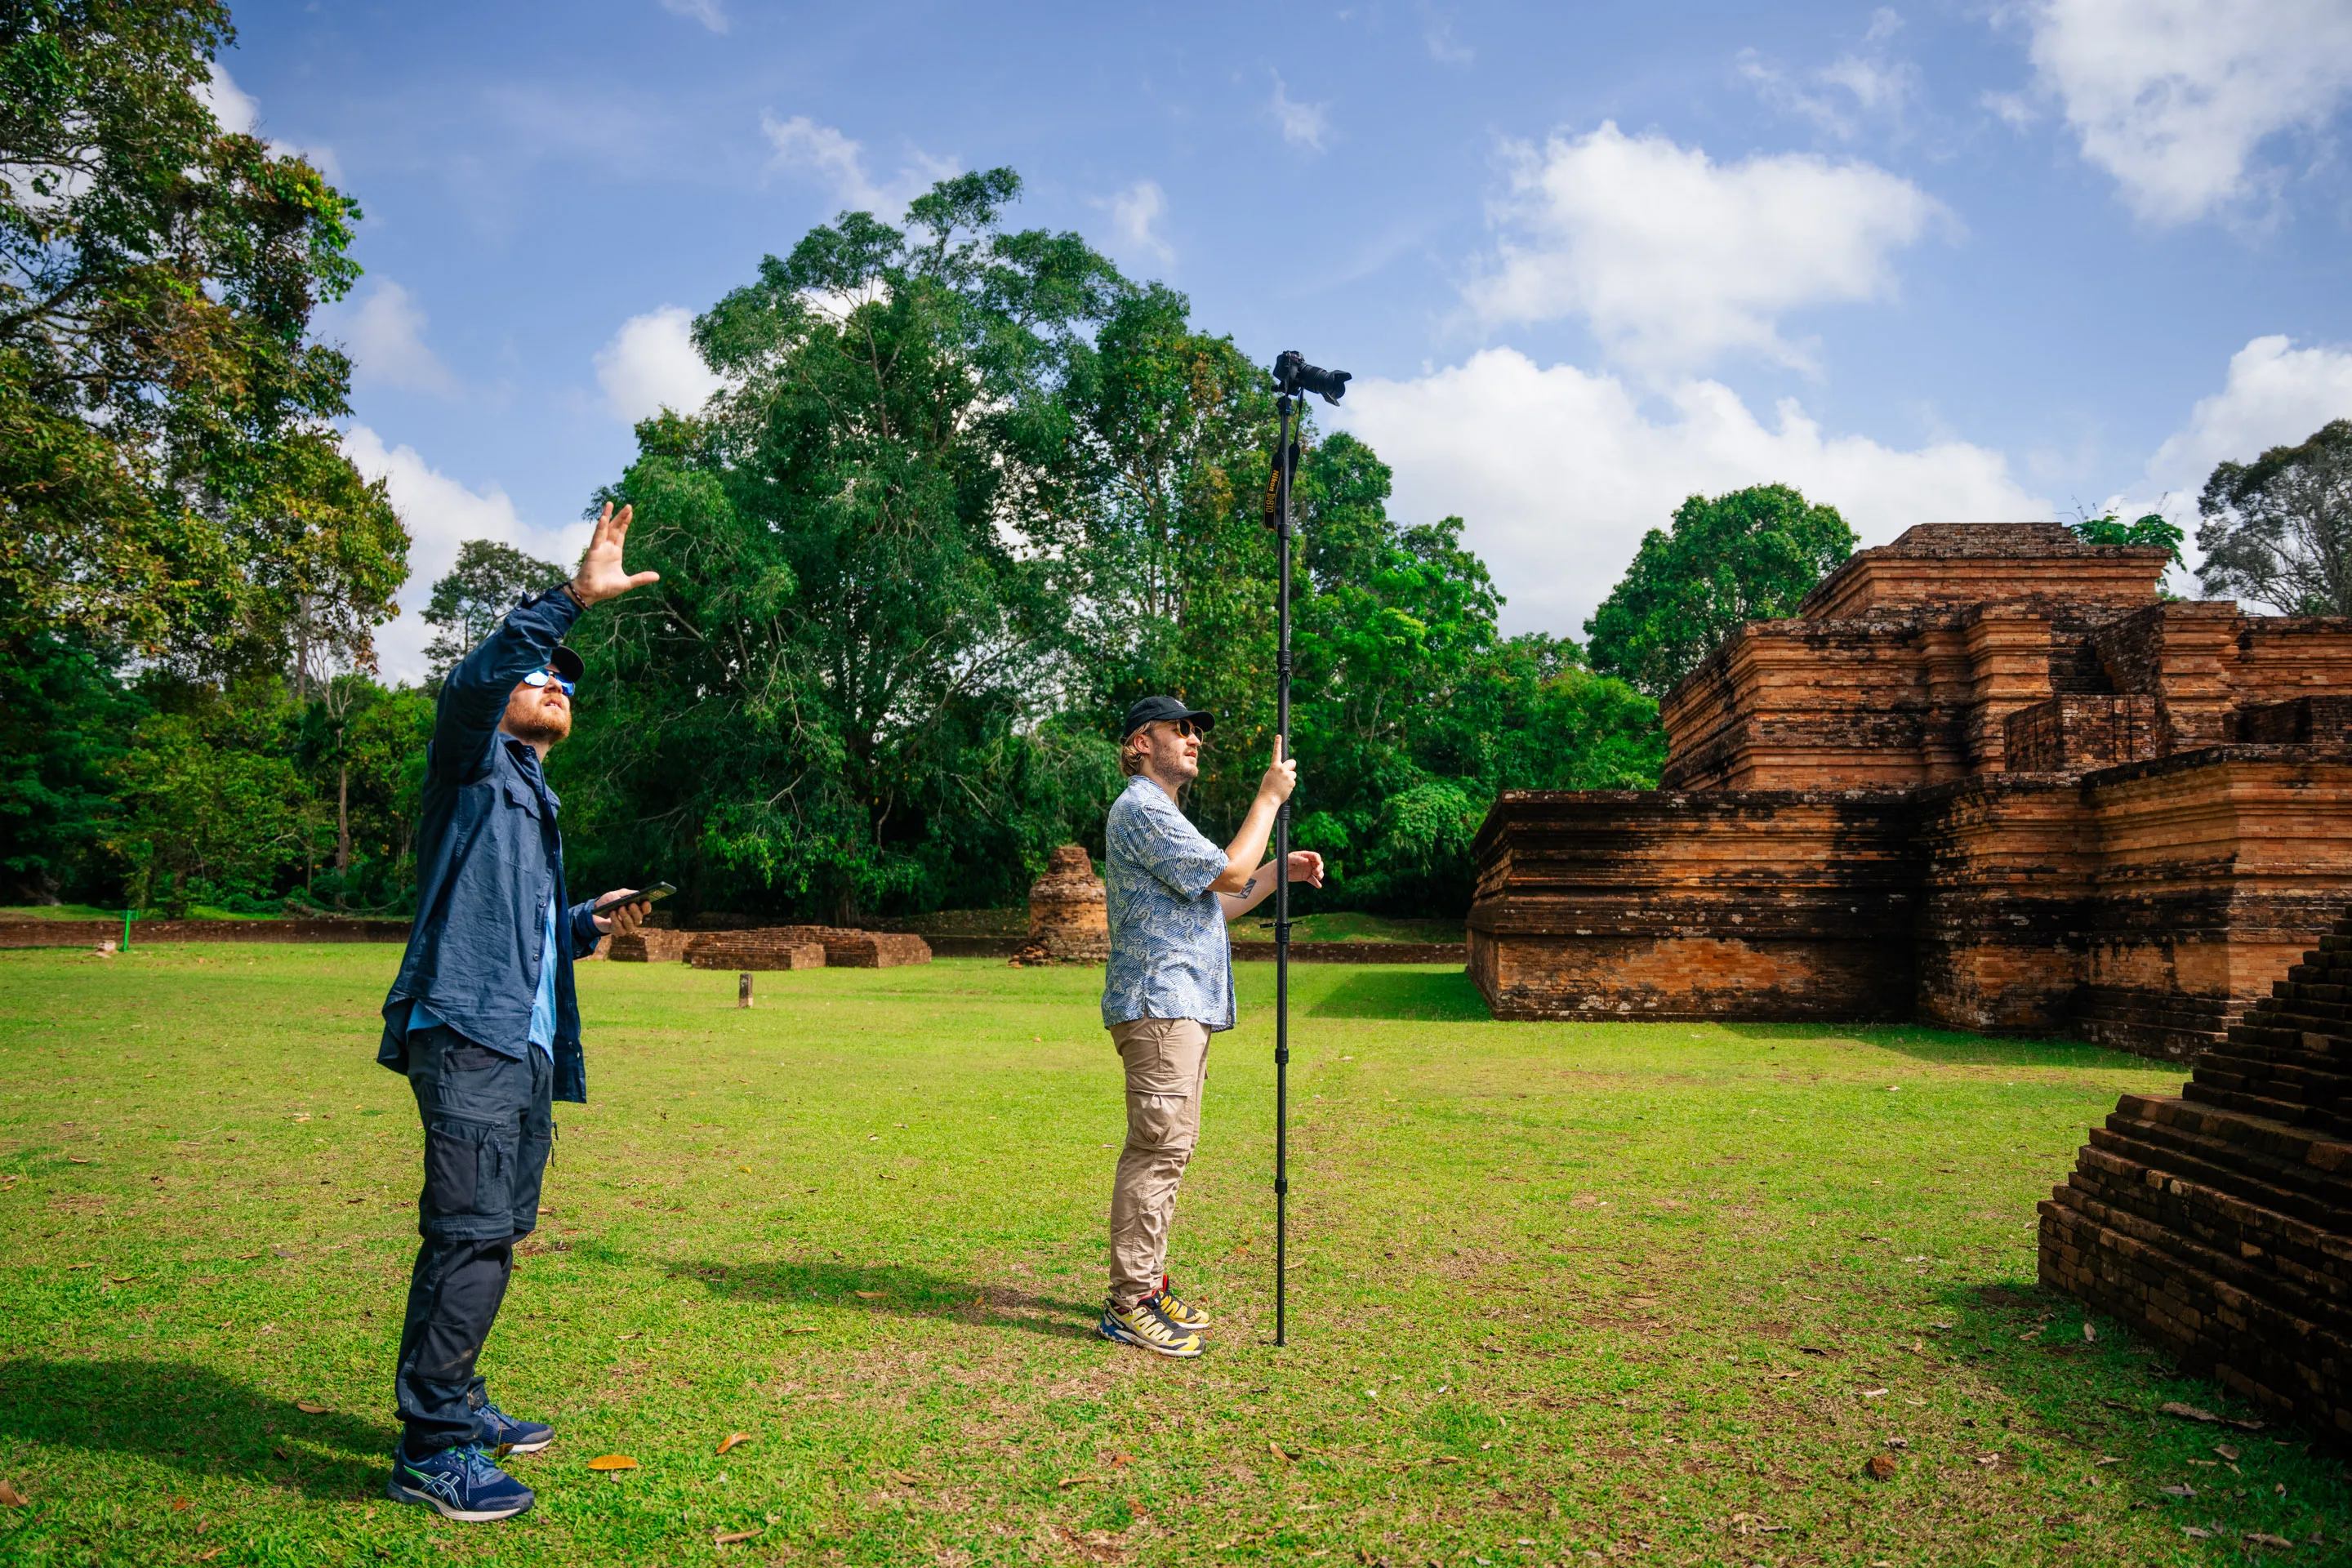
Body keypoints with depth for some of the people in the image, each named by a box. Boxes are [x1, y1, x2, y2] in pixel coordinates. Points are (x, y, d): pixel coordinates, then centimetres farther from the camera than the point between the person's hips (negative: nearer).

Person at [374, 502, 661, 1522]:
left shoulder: (537, 808, 27)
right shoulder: (476, 767, 3)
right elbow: (470, 684, -20)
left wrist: (588, 926, 16)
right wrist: (570, 599, -26)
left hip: (527, 1045, 9)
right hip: (469, 1034, -9)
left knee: (495, 1233, 14)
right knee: (469, 1234, -12)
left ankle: (457, 1404, 26)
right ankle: (431, 1449, -7)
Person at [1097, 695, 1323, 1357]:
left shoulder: (1163, 813, 25)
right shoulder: (1140, 808, -9)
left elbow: (1217, 904, 26)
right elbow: (1229, 874, -15)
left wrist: (1281, 870, 17)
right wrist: (1270, 796, -6)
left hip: (1181, 1006, 11)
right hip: (1158, 1004, -11)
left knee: (1167, 1148, 13)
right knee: (1158, 1148, -12)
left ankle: (1148, 1284, 20)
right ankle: (1129, 1304, -8)